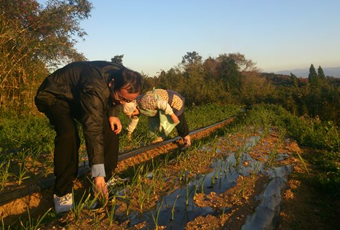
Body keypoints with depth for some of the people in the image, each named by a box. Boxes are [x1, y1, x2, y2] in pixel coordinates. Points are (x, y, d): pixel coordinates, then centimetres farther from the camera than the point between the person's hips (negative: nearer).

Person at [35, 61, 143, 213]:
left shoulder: (123, 77, -17)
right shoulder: (95, 88, -41)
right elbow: (92, 130, -43)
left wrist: (113, 114, -13)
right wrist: (98, 173, -41)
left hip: (79, 96, 7)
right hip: (54, 95, -7)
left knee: (109, 130, -7)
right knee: (69, 134, -33)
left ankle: (106, 180, 10)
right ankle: (62, 193, -15)